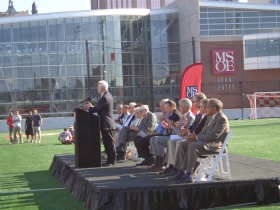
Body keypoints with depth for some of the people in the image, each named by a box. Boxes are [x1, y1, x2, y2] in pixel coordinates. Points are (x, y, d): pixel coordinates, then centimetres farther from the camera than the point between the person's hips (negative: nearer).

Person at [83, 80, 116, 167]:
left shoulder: (105, 97, -18)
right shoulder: (107, 95, 15)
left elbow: (98, 109, -19)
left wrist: (88, 108, -4)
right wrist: (92, 107, 10)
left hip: (106, 124, -11)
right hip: (106, 123, 11)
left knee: (109, 142, -6)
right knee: (107, 142, 13)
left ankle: (112, 161, -2)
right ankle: (110, 160, 17)